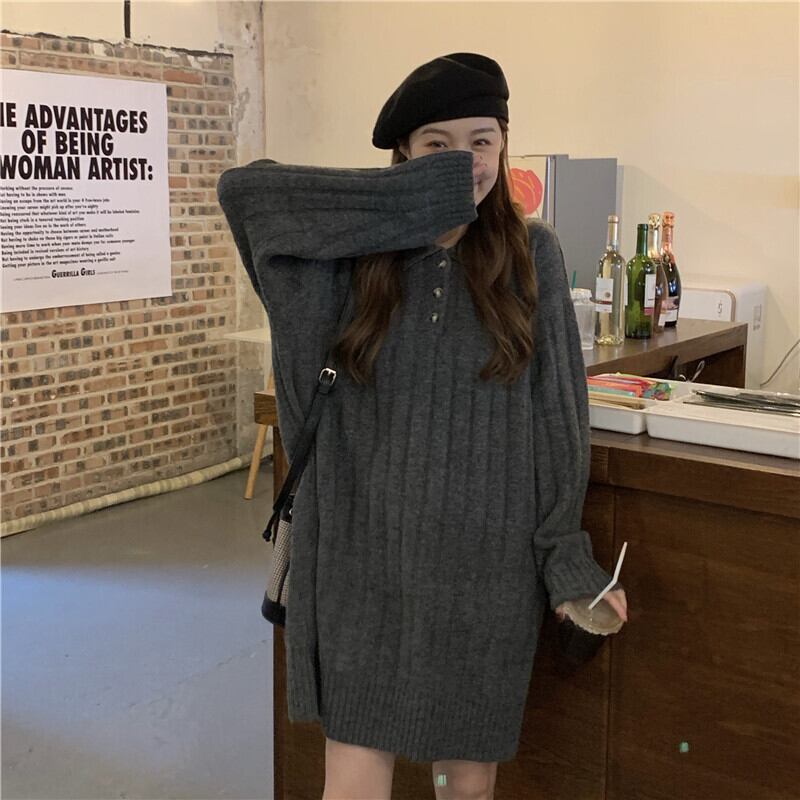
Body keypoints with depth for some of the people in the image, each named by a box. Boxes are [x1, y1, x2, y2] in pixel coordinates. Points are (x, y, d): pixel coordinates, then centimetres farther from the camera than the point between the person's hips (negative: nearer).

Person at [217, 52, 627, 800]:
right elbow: (240, 188, -16)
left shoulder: (532, 256, -1)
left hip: (484, 561, 1)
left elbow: (557, 415, 0)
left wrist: (570, 559, -2)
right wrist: (420, 195, -16)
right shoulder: (355, 249, -2)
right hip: (363, 556, 0)